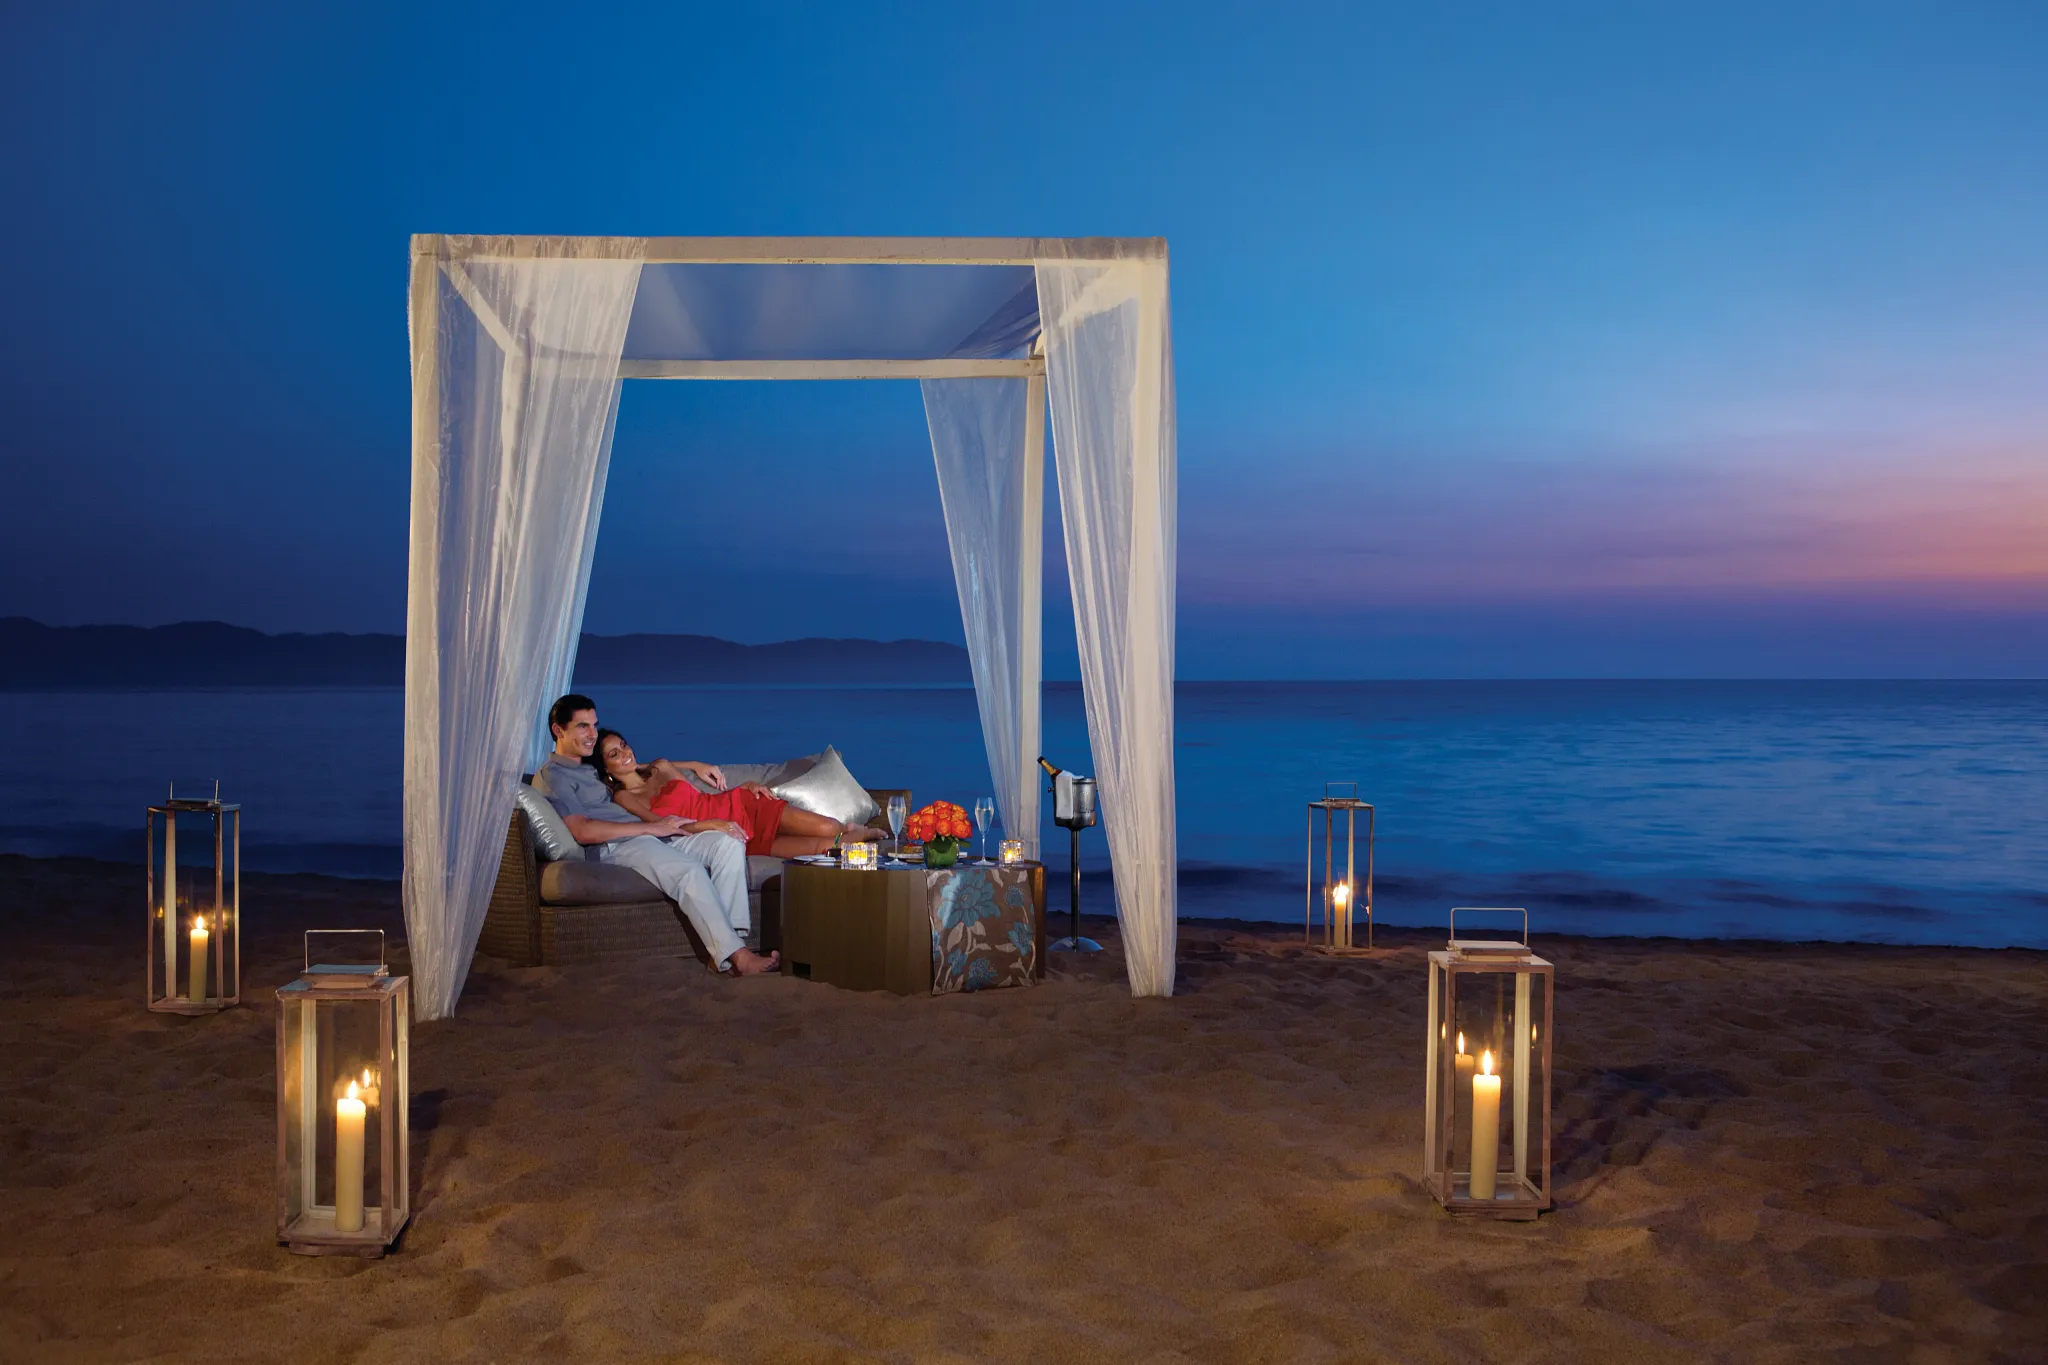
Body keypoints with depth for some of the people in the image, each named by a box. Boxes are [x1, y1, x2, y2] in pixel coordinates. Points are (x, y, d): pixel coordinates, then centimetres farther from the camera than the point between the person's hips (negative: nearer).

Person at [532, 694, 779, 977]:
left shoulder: (588, 770, 30)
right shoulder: (552, 775, 1)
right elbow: (583, 831, -14)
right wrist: (651, 827, -13)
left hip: (650, 836, 9)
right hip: (615, 847, -9)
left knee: (728, 842, -13)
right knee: (689, 870, -35)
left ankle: (727, 947, -25)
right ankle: (737, 957, -36)